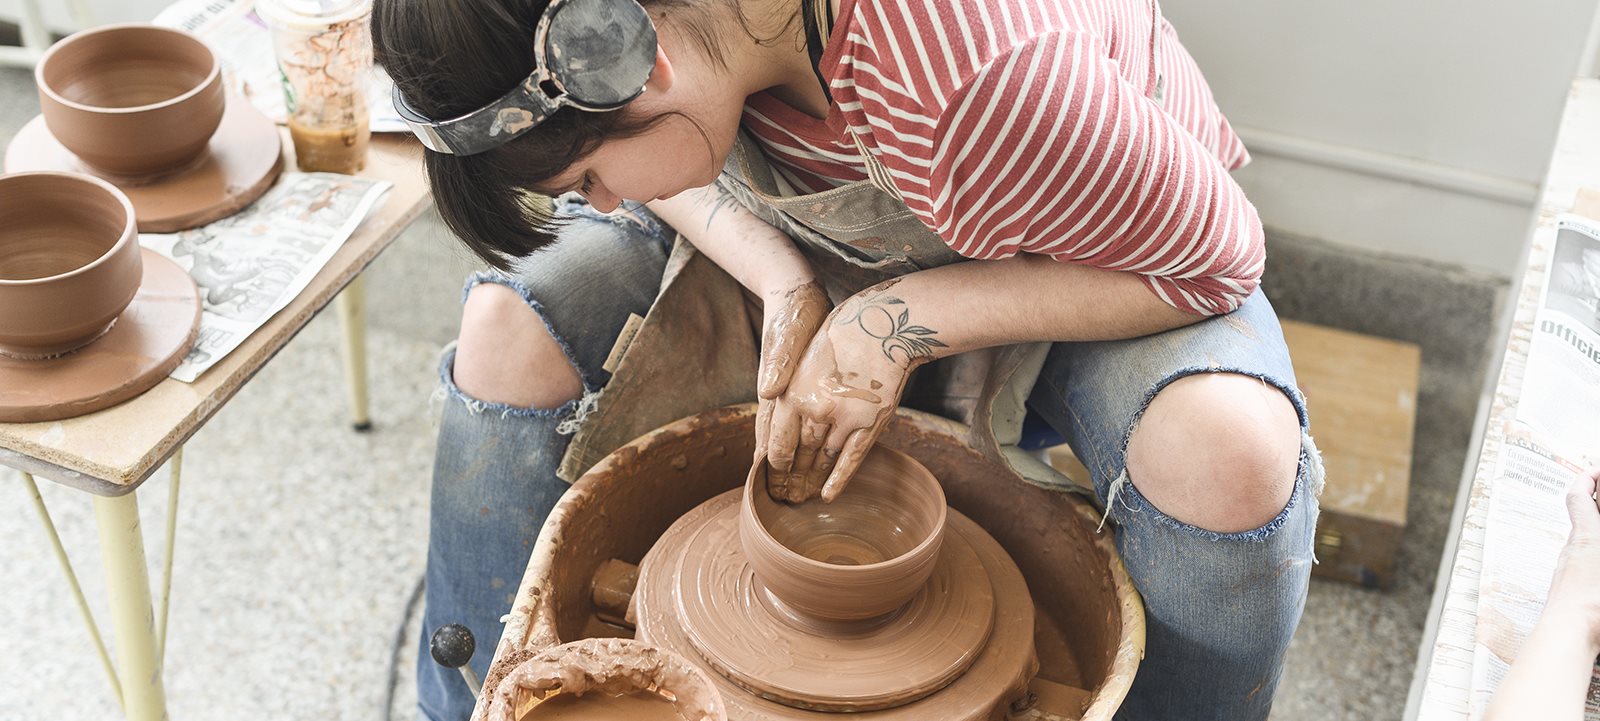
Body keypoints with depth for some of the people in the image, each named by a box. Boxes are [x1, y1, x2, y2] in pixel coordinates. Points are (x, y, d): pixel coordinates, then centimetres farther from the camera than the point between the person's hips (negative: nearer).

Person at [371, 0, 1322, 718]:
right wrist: (781, 283, -22)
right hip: (805, 238, 5)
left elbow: (1215, 255, -27)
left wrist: (903, 322, -32)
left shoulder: (977, 87, -42)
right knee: (513, 328, -14)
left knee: (1230, 458, -34)